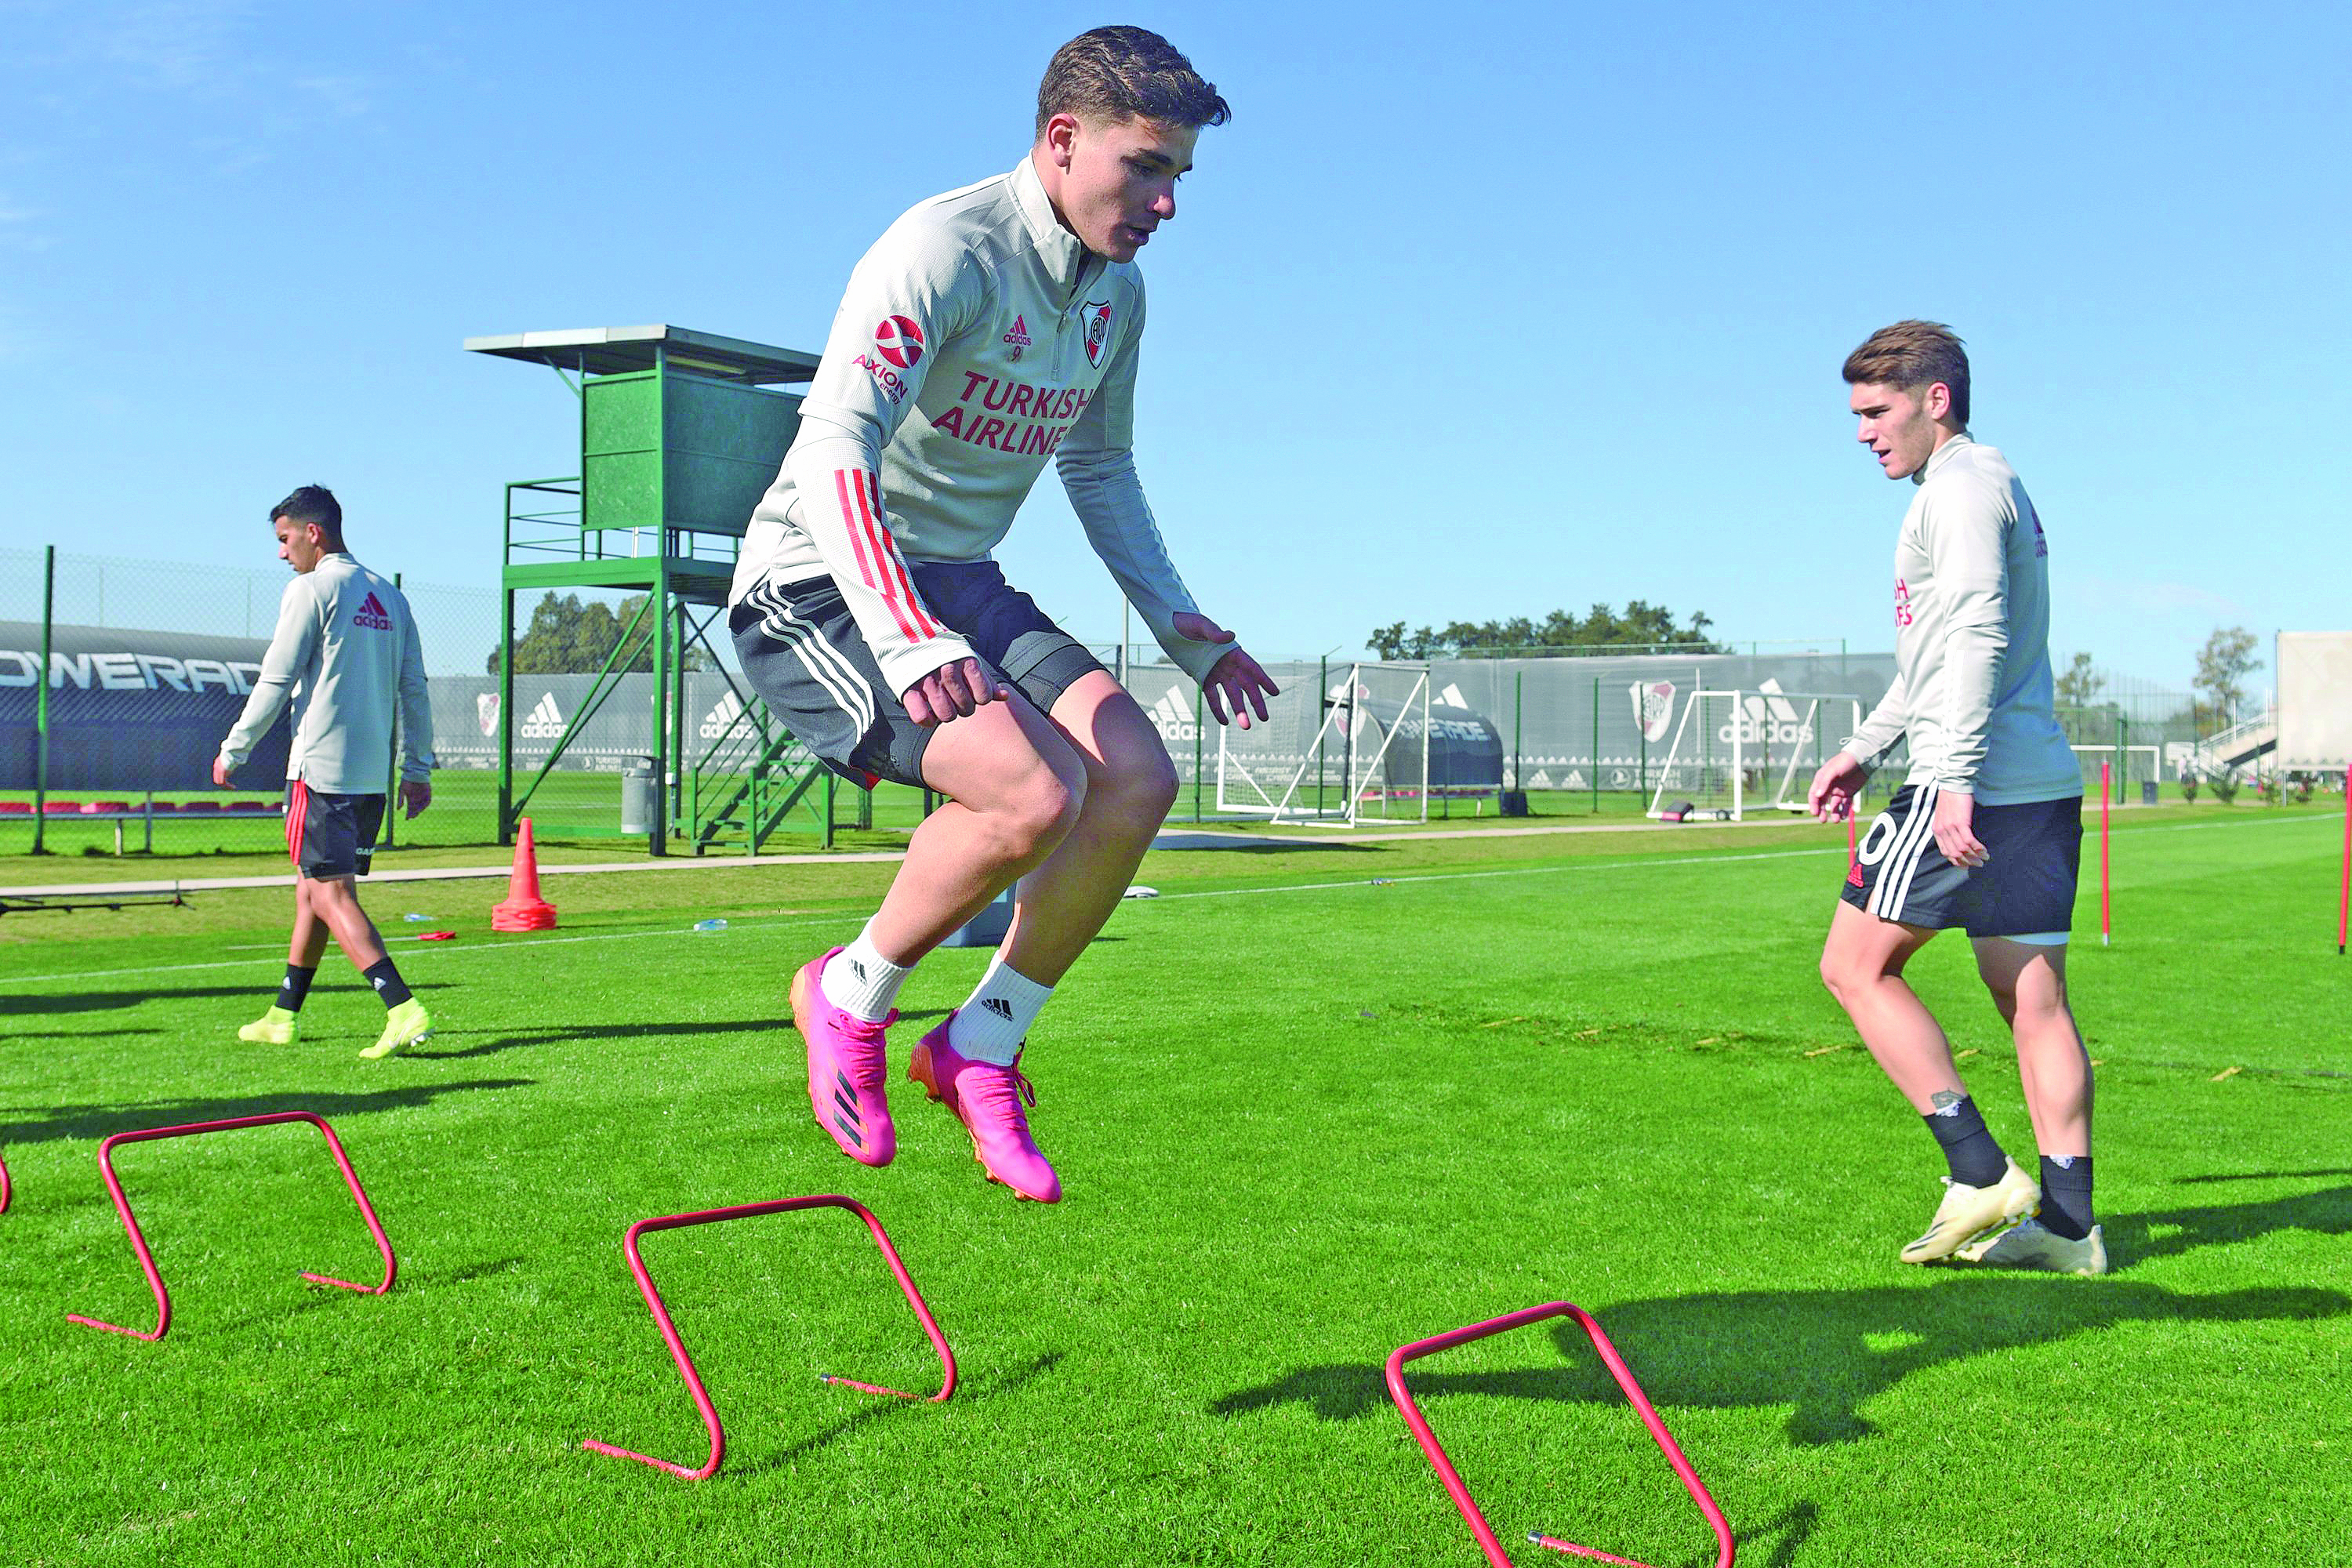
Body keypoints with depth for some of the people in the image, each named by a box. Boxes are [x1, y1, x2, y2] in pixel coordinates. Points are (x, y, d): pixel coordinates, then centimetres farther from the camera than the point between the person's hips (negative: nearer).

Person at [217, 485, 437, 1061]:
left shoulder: (311, 589, -7)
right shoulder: (388, 596, 14)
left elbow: (275, 683, -8)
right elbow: (414, 691, 14)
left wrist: (232, 753, 2)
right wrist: (418, 769, 17)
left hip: (321, 768, -8)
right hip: (373, 771, 8)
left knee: (331, 893, -8)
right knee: (313, 888, 17)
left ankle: (404, 1009, -20)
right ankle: (284, 1016, 24)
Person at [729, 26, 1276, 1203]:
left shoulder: (1117, 292, 8)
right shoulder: (943, 253, -19)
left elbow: (1099, 469, 24)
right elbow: (832, 454, -31)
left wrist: (1180, 624, 15)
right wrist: (908, 643, -45)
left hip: (958, 582, 8)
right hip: (821, 584, -8)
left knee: (1137, 778, -13)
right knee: (1034, 791, -28)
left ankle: (978, 1049, 3)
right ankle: (848, 997, -1)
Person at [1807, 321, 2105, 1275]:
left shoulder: (1962, 483, -8)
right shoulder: (1993, 485, 24)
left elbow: (1977, 639, -20)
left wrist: (1955, 779, -26)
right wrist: (1864, 749, 30)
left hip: (1974, 787, -10)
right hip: (2043, 784, 10)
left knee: (1855, 966, -2)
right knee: (2034, 1000, 8)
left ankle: (1981, 1175, -5)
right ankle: (2067, 1223, 9)